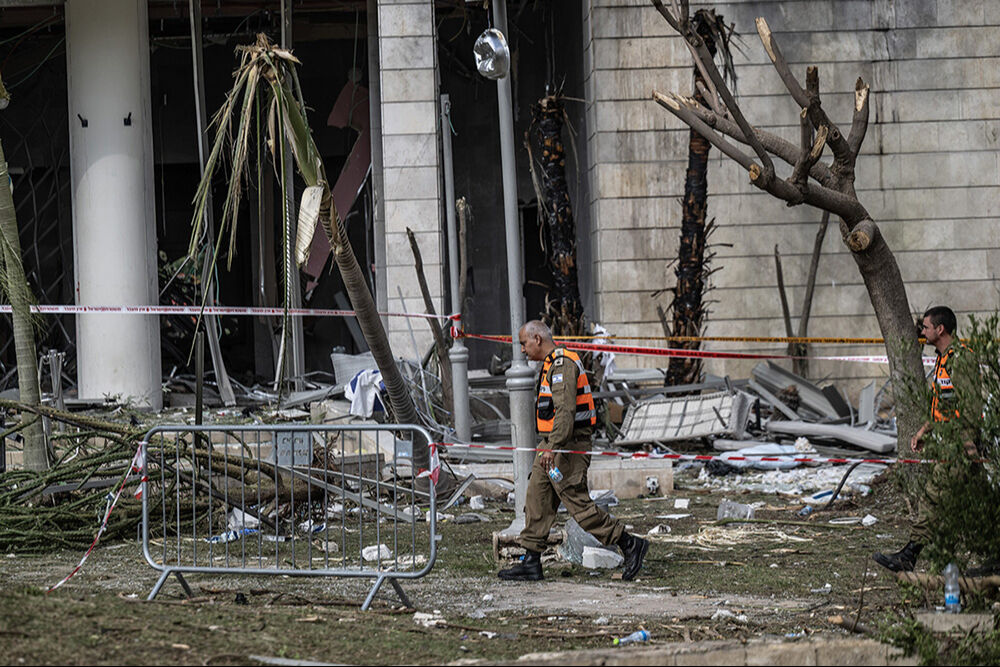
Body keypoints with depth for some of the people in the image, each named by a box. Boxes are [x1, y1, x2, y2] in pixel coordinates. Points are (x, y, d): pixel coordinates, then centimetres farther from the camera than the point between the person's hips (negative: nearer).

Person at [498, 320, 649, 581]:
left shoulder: (562, 364, -15)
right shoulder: (553, 364, 19)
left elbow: (565, 410, -25)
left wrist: (553, 447, -30)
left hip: (567, 444, -11)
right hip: (553, 446, 11)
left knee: (578, 503, -10)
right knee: (537, 500, 7)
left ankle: (630, 545, -4)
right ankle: (531, 562, 8)